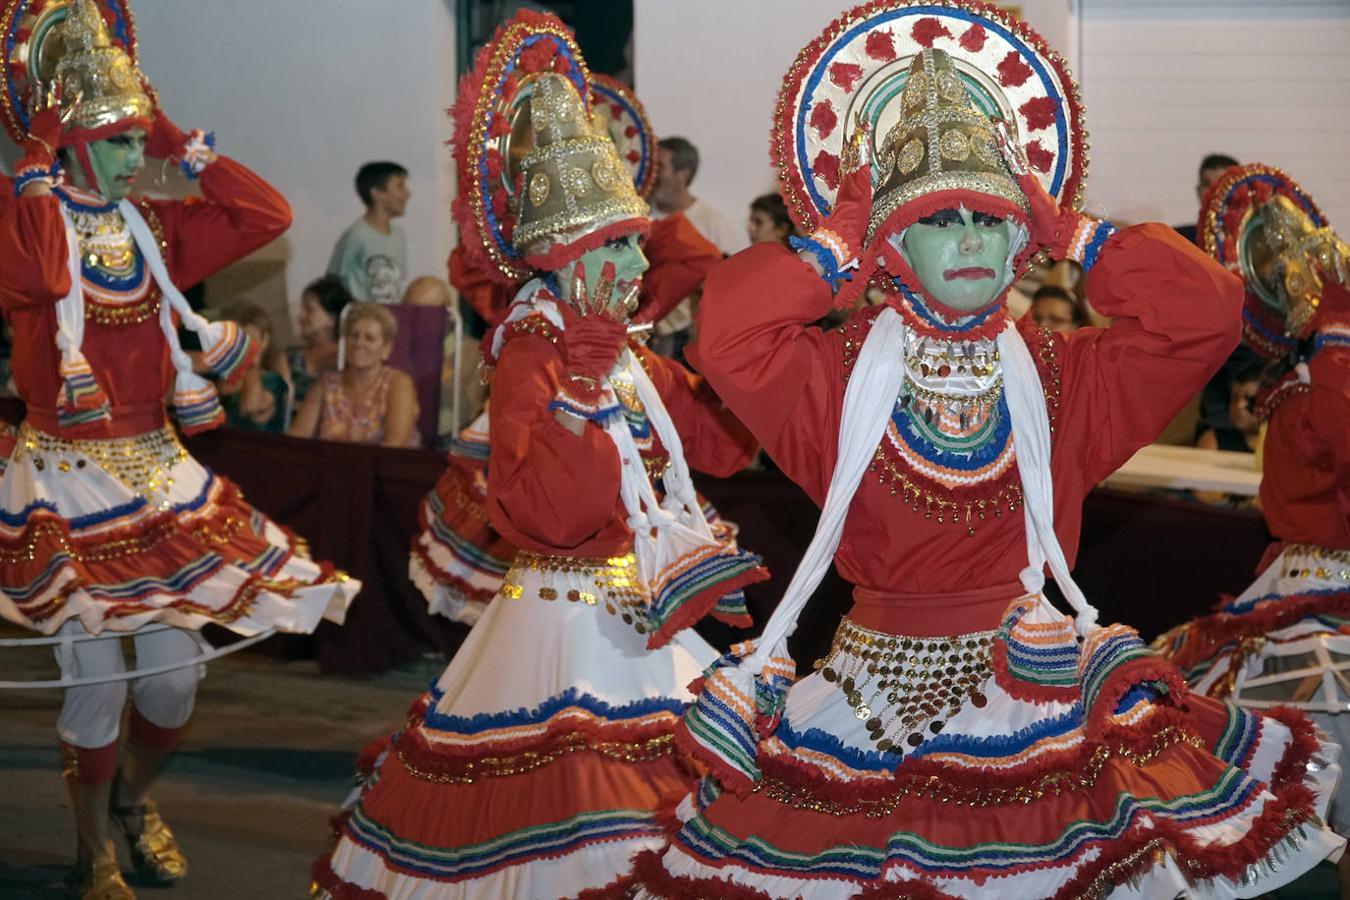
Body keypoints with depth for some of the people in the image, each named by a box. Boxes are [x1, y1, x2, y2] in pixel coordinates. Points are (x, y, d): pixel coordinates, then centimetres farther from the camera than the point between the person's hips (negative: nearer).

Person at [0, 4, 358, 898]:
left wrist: (182, 148, -4)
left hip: (158, 472, 5)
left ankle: (135, 798, 37)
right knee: (100, 678, -3)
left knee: (176, 672, 7)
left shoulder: (154, 228, 5)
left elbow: (268, 214, 0)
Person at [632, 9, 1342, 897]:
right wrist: (836, 244, -9)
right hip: (879, 674, -1)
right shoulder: (837, 380, -4)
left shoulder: (1066, 380, 3)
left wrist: (1068, 233, -3)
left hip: (1025, 666, 2)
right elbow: (729, 334, -21)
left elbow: (1206, 312, -6)